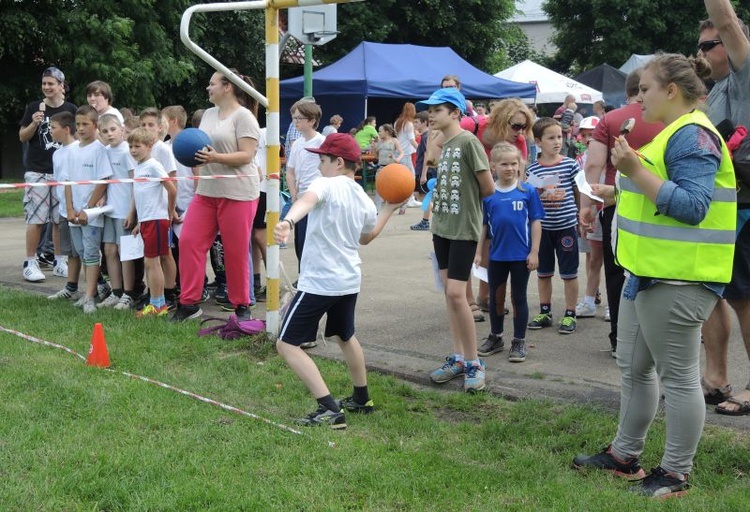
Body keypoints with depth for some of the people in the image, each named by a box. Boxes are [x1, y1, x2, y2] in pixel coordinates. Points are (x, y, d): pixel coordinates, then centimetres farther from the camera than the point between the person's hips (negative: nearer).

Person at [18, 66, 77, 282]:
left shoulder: (71, 110, 6)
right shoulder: (34, 108, 3)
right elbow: (22, 137, 4)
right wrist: (34, 124, -14)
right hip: (37, 171, -2)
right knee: (35, 218, -4)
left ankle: (59, 262, 14)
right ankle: (30, 263, 2)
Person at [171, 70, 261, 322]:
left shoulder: (243, 116, -9)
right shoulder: (208, 114, 15)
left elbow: (247, 155, -15)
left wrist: (216, 157, -26)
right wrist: (193, 155, 1)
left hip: (237, 193, -7)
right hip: (207, 191, 7)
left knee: (236, 251, 0)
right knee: (189, 242, -1)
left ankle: (241, 306, 15)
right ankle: (189, 302, 6)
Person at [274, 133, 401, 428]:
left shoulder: (328, 185, -14)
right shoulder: (364, 200, 8)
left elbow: (307, 200, -38)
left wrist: (288, 222, -57)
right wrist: (390, 208, 38)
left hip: (319, 281, -8)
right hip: (350, 280, 8)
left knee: (287, 344, -3)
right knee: (345, 336, 31)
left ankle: (330, 410, -11)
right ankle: (362, 399, 46)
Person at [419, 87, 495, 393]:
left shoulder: (468, 142, -14)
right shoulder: (444, 144, 10)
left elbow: (488, 188, -11)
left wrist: (468, 202, 4)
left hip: (464, 229, -8)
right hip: (442, 227, 8)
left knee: (456, 294, -11)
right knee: (449, 293, 10)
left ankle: (473, 363, 1)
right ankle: (458, 357, 19)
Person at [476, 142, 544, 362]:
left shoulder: (527, 192, -7)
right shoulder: (487, 194, -1)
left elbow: (536, 222, -4)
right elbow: (483, 225, 5)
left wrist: (534, 252, -8)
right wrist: (478, 253, 3)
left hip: (521, 255, -2)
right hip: (497, 255, 3)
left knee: (519, 298, 8)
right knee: (495, 297, 15)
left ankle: (519, 342, 18)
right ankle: (495, 338, 31)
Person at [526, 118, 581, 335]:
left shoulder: (570, 165, -6)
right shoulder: (533, 168, -2)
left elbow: (580, 192, 3)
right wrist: (539, 197, -15)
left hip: (566, 225, -2)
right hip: (542, 226, 2)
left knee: (569, 273, 5)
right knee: (543, 272, 14)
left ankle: (570, 314, 16)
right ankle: (544, 312, 26)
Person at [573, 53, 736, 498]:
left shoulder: (693, 135, -16)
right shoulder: (673, 133, 17)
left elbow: (691, 206, -25)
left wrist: (635, 170, -25)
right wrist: (620, 190, 19)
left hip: (678, 279, -11)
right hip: (650, 273, 11)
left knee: (677, 376, -1)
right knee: (634, 368, 18)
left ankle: (676, 474, 8)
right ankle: (625, 455, 29)